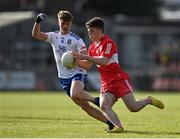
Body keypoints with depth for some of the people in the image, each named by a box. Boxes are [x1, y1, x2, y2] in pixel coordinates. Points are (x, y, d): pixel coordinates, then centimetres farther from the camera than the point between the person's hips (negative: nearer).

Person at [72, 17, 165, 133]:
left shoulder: (108, 43, -13)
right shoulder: (93, 47, 14)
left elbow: (103, 61, -26)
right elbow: (87, 66, 18)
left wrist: (84, 57, -28)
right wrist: (76, 60, 0)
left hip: (119, 79, -7)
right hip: (107, 83, 7)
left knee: (133, 107, -10)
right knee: (104, 106, -19)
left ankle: (149, 100, 18)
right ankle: (118, 127, -24)